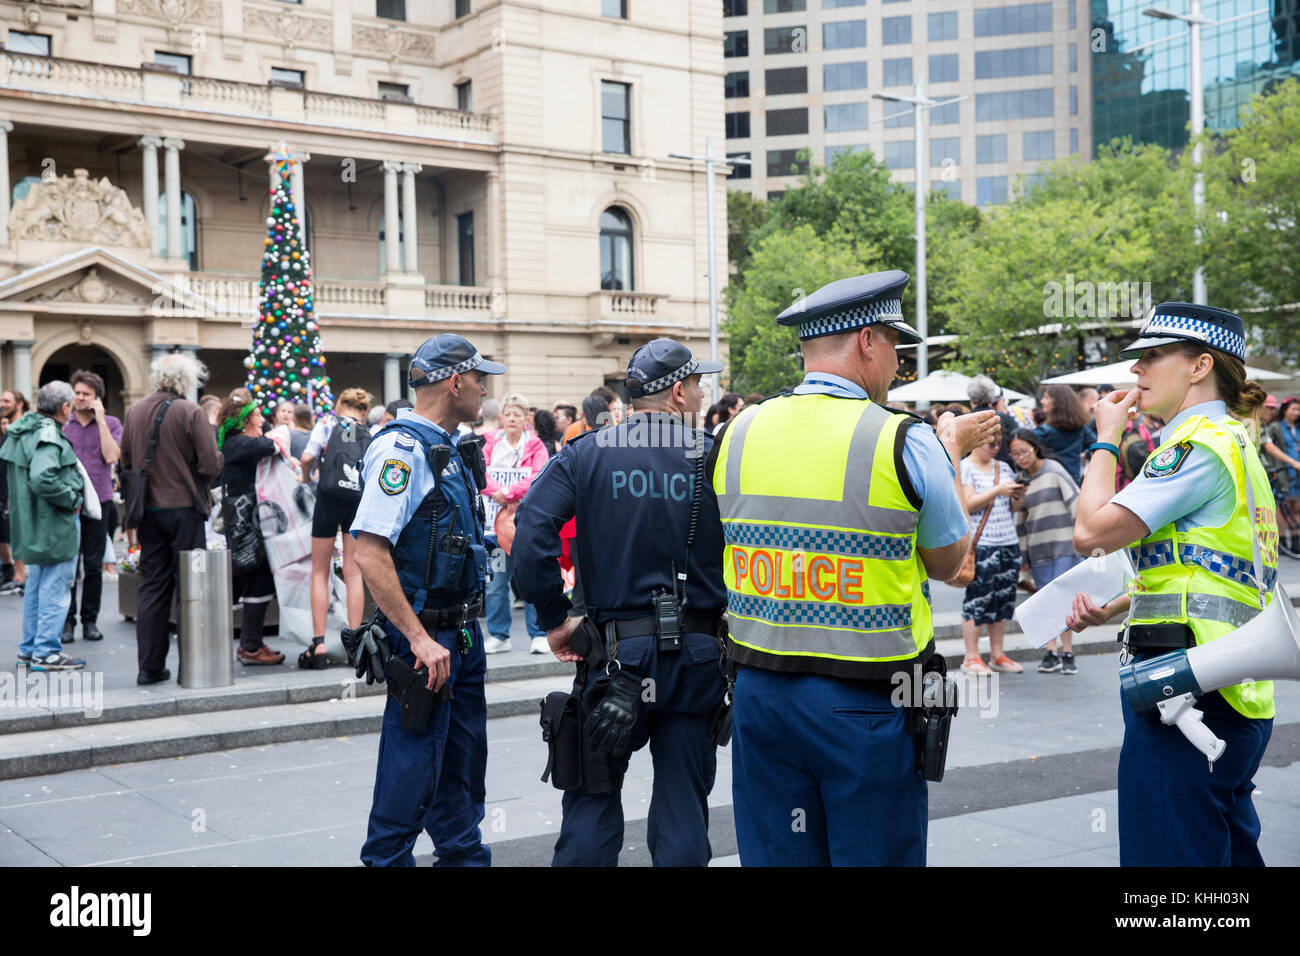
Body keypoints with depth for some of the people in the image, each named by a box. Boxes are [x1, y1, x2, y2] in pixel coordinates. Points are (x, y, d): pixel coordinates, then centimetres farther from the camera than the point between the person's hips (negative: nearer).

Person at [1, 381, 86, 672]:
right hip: (56, 525, -10)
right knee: (55, 588, -3)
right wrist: (72, 499, -19)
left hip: (32, 523, 10)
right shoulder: (49, 435, -20)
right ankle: (47, 651, 1)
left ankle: (29, 648, 26)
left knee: (35, 586, 18)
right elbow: (42, 479, -32)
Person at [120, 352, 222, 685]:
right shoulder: (191, 412, -12)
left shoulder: (135, 412, 5)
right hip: (184, 508, -5)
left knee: (152, 586, 10)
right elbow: (211, 464, -15)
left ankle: (149, 666, 11)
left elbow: (125, 462, 10)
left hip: (148, 510, 5)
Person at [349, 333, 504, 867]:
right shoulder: (402, 449, -17)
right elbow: (369, 555, -24)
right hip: (424, 635, -9)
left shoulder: (450, 450, 13)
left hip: (462, 633, 9)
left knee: (464, 758, 18)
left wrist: (464, 631, 20)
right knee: (414, 764, -1)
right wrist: (420, 639, -25)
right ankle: (386, 859, 12)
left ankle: (463, 854, 31)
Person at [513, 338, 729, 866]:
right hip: (698, 655, 0)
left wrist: (553, 619, -4)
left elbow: (531, 534, -12)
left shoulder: (584, 455, -2)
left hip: (615, 652, 0)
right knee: (683, 809, 10)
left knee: (593, 800, 12)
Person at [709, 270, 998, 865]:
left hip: (759, 691, 4)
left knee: (775, 855, 14)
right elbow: (948, 563, 2)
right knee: (874, 853, 9)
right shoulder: (906, 442, -12)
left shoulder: (735, 434, 0)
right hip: (865, 702, -4)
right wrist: (952, 451, 17)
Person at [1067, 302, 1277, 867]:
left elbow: (1092, 532, -20)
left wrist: (1106, 440, -5)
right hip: (1237, 696, 11)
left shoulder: (1201, 444, -14)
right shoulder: (1234, 441, 19)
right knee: (1229, 850, 19)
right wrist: (1114, 610, 10)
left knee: (1166, 852, -4)